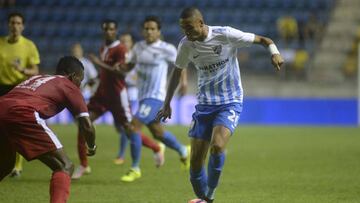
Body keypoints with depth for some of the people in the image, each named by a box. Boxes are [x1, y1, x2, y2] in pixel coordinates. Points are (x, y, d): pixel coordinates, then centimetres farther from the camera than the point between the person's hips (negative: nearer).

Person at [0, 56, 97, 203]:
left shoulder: (36, 78, 37)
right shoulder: (69, 86, 18)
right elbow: (86, 126, 13)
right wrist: (91, 147, 33)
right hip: (22, 114, -7)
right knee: (65, 167, 0)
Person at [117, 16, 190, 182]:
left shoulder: (167, 49, -9)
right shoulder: (139, 47, 8)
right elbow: (129, 66, 16)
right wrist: (119, 66, -5)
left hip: (156, 97, -7)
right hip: (143, 96, 7)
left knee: (134, 126, -20)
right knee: (157, 133, 18)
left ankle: (135, 169, -12)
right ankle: (183, 151, 44)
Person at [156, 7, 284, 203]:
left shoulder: (224, 34, -14)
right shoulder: (186, 44, -2)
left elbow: (261, 39, -6)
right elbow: (177, 71, 16)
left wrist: (274, 52, -27)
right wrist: (167, 104, 16)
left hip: (230, 102, -4)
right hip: (204, 105, 4)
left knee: (217, 146, -28)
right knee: (195, 160, -2)